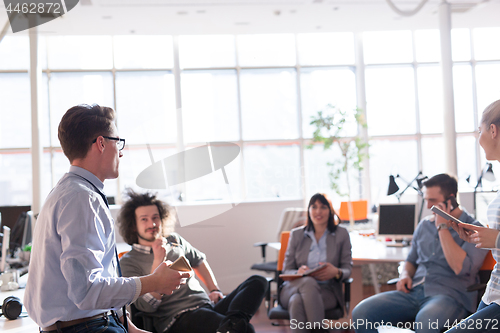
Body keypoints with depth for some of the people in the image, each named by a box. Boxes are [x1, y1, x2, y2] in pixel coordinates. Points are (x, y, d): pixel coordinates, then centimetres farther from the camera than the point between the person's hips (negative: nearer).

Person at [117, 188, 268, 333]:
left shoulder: (174, 240, 22)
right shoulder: (128, 262, 4)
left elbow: (199, 261, 39)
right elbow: (147, 306, -8)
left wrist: (214, 290, 23)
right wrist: (158, 261, -12)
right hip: (179, 320, -8)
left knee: (257, 282, -23)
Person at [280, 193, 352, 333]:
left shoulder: (341, 234, 10)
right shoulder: (296, 234, 13)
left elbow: (347, 269, 8)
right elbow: (286, 270, 10)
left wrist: (336, 272, -17)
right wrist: (299, 272, -14)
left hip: (327, 291, -1)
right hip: (295, 288, 1)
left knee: (297, 301, -36)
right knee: (309, 282, -38)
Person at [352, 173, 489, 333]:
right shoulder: (424, 225, 19)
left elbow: (460, 268, -17)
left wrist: (442, 226, -11)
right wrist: (405, 276, 5)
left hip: (450, 296, -6)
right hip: (414, 292, 6)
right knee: (361, 313, -16)